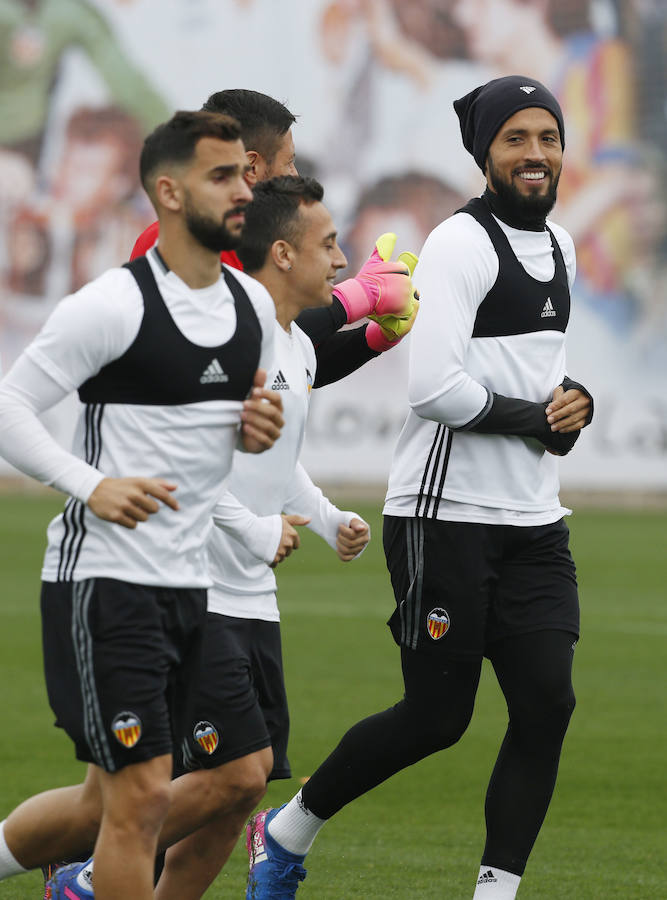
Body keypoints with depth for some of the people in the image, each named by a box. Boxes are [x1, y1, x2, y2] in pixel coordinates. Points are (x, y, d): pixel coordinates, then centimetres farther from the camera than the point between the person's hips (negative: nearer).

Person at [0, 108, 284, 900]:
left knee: (116, 798, 11)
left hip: (189, 582, 8)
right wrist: (92, 485, -22)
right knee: (144, 792, -11)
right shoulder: (111, 306, -13)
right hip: (102, 577, -8)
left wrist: (258, 433, 2)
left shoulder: (254, 305, 10)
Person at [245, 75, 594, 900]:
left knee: (546, 706, -5)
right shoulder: (462, 245, -13)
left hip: (532, 522, 8)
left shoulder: (558, 247, 15)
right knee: (437, 717, -3)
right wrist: (540, 417, -12)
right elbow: (434, 388, -23)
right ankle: (289, 831, 19)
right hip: (446, 516, -8)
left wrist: (574, 399, 5)